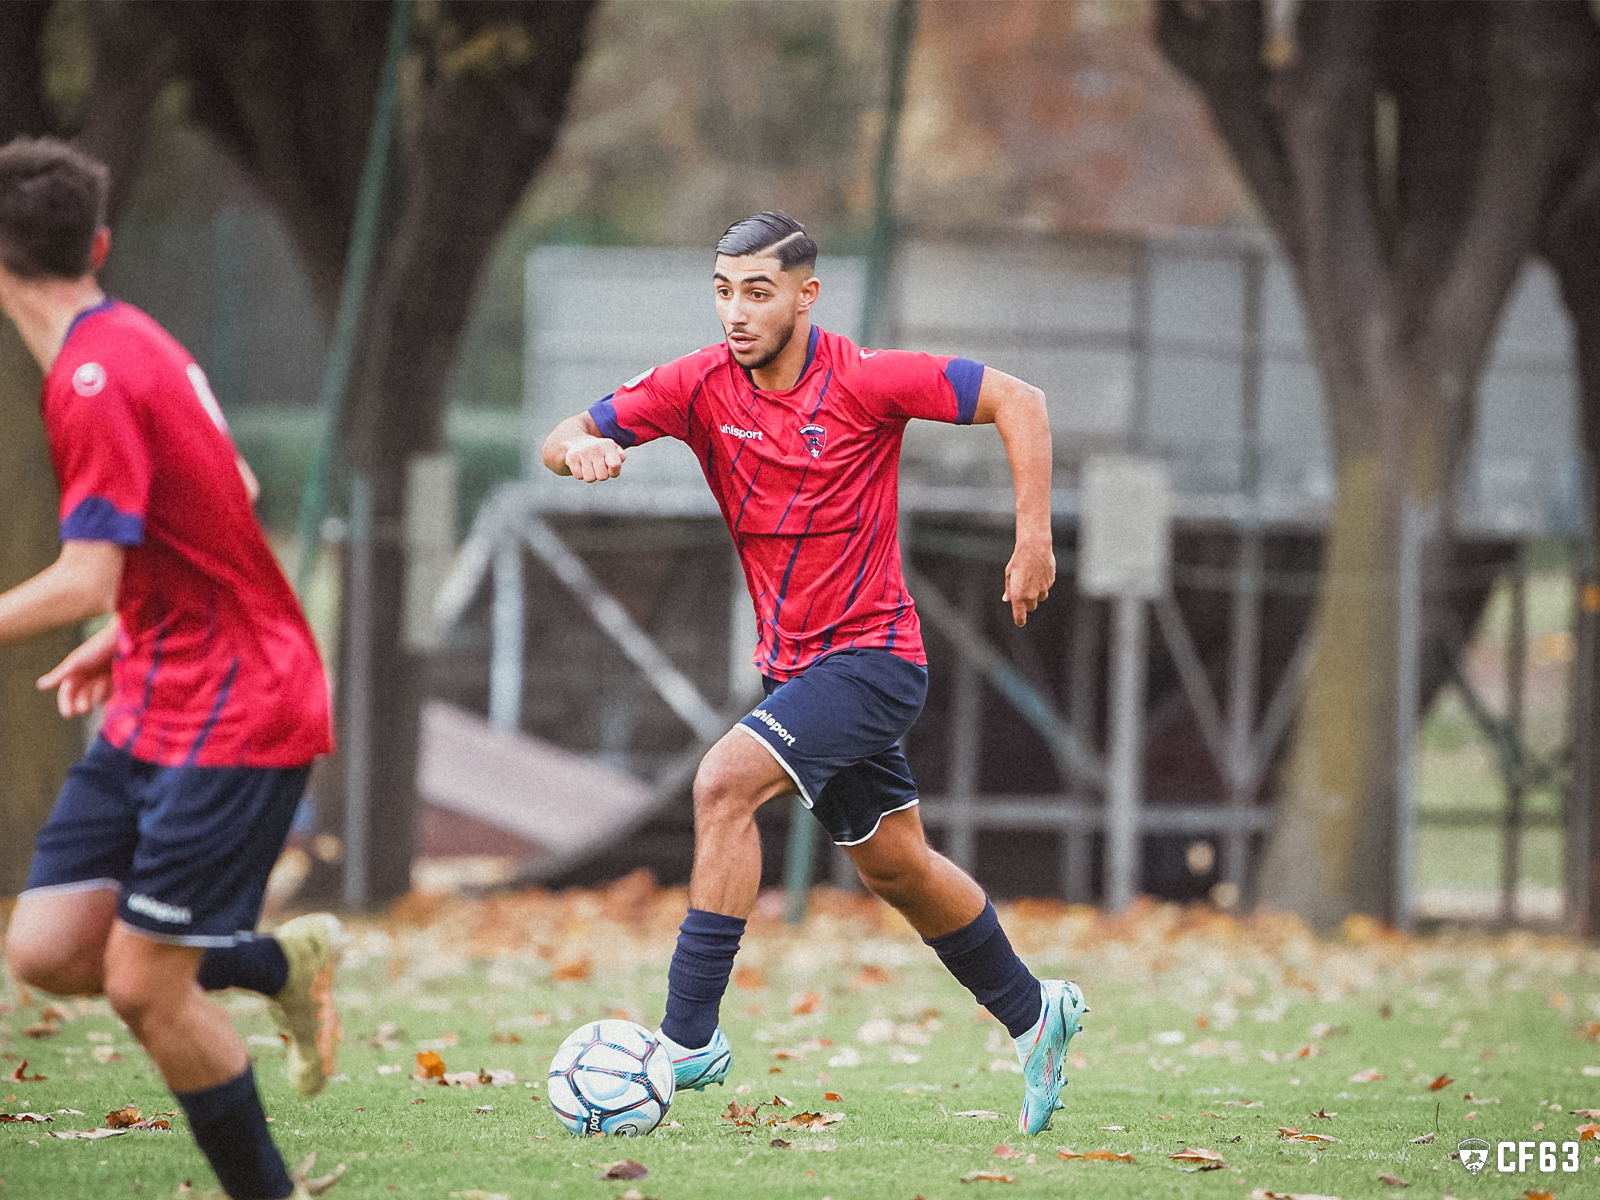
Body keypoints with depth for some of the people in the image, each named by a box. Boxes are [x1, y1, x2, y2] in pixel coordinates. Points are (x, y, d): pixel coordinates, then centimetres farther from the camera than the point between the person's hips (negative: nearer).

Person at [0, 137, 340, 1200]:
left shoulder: (96, 380, -20)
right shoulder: (135, 343, 10)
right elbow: (232, 492, 23)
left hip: (231, 720, -9)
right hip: (159, 705, 9)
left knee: (145, 986, -8)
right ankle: (284, 961, 20)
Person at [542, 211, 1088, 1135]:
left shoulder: (864, 381, -16)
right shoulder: (701, 385, -4)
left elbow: (1018, 401, -10)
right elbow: (572, 434, -6)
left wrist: (1035, 537, -16)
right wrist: (579, 447, -30)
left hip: (872, 653, -6)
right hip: (793, 665, 6)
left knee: (725, 782, -24)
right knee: (897, 867, 18)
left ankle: (690, 1037, -23)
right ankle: (1033, 1013, 39)